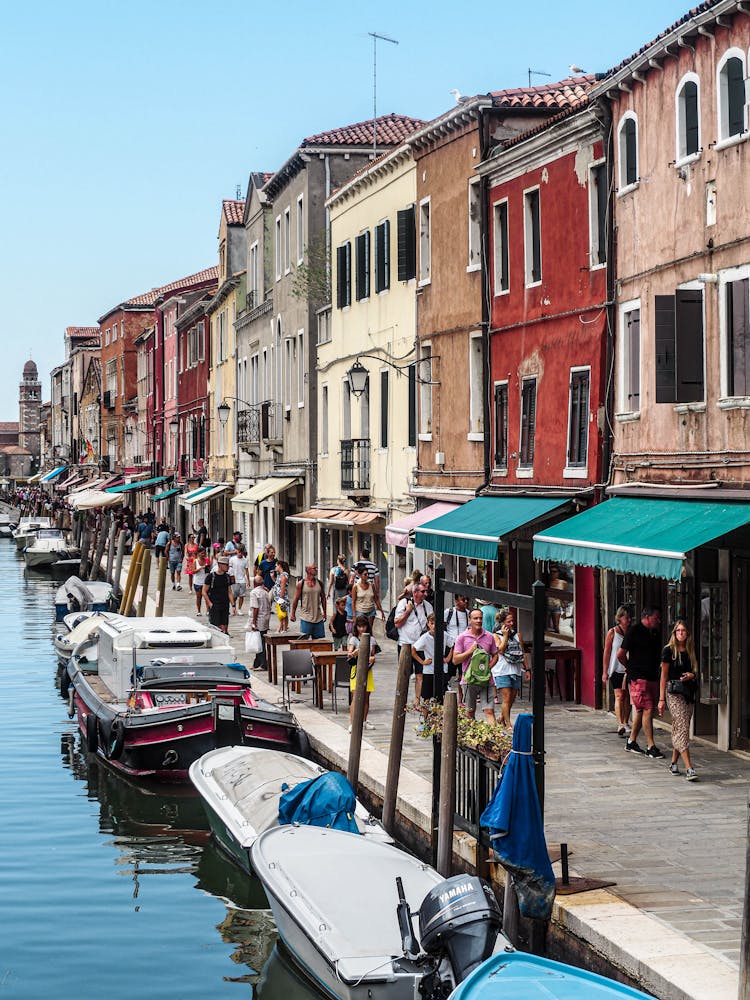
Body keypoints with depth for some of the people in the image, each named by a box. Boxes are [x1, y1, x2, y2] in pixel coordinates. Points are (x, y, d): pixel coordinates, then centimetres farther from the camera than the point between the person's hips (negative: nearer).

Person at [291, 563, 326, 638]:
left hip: (318, 617, 4)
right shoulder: (301, 584, -5)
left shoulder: (319, 583, 6)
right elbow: (296, 599, -1)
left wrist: (324, 612, 11)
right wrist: (293, 614, -1)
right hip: (306, 619, -4)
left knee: (319, 639, 5)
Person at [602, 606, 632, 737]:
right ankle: (620, 725, -18)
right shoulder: (612, 632, -1)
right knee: (619, 696, -11)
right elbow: (607, 652, 1)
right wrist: (605, 671, -1)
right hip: (616, 669, -3)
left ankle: (625, 723, 17)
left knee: (627, 697, 5)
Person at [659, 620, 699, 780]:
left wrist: (692, 675, -4)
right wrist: (661, 699, -4)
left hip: (689, 692, 6)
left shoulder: (690, 651, 13)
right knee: (682, 728, -13)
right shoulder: (669, 650, -3)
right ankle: (689, 768, -20)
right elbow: (664, 676, -1)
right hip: (674, 692, -6)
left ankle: (674, 763, 21)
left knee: (678, 729, 9)